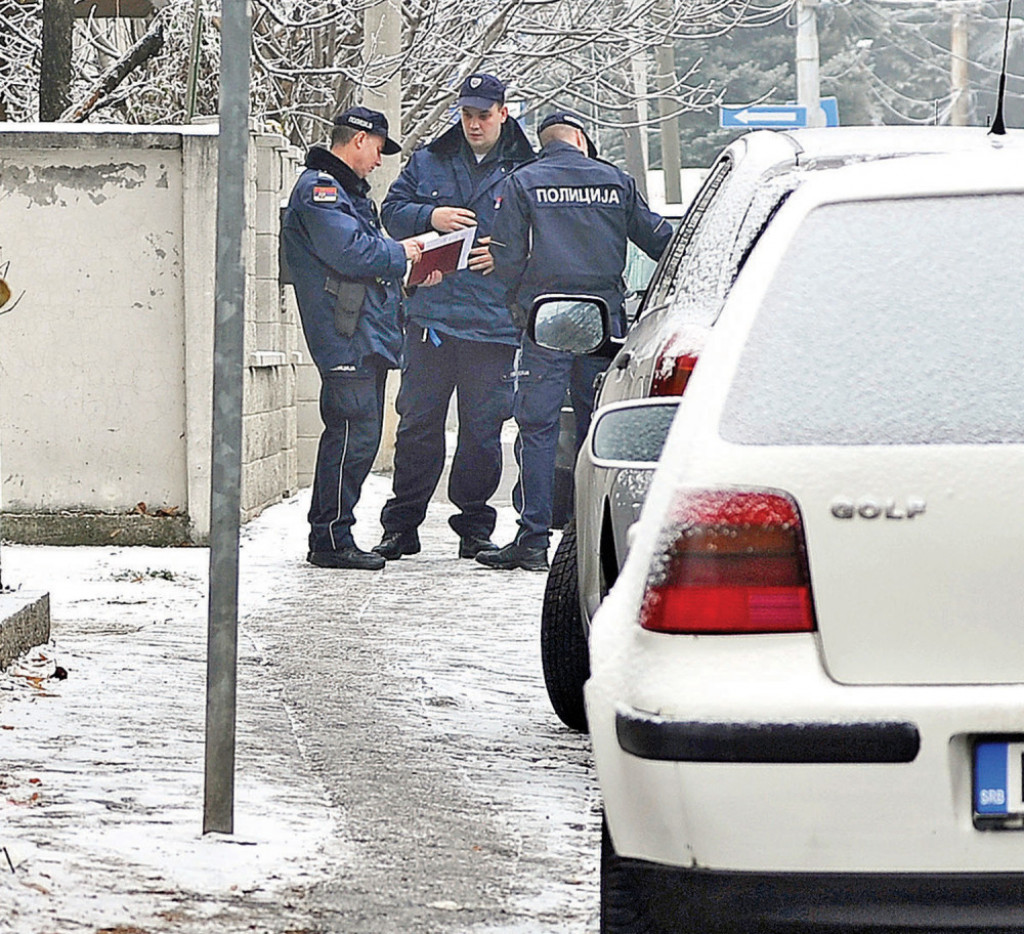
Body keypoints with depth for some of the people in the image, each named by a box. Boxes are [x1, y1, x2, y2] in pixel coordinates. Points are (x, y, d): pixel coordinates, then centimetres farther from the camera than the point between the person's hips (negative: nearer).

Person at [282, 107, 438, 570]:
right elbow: (348, 252, -20)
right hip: (345, 335, -11)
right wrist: (399, 253, -6)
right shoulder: (320, 189, -9)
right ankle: (331, 537, -10)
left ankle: (329, 537, 16)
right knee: (353, 433, -12)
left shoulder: (346, 190, 25)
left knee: (358, 435, 11)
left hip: (368, 336, 11)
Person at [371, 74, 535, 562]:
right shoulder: (428, 162, 12)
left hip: (493, 321, -1)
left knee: (483, 428, 2)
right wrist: (431, 217, -8)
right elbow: (392, 211, 11)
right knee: (418, 423, 2)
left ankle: (474, 526, 13)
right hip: (431, 314, 1)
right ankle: (401, 525, 10)